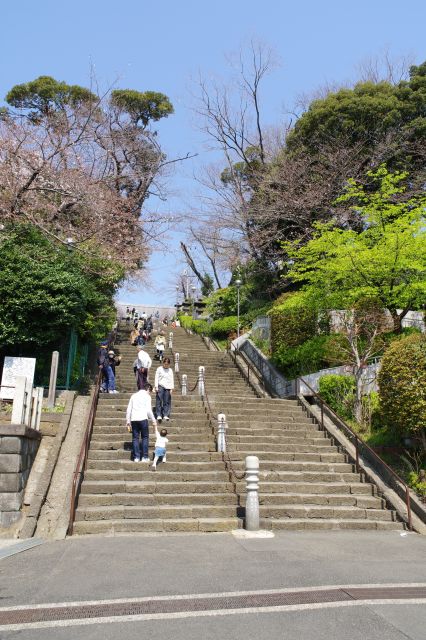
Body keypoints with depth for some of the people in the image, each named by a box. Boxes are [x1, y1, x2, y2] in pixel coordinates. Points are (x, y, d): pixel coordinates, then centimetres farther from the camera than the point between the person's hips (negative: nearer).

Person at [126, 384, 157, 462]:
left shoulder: (134, 395, 18)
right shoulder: (147, 396, 3)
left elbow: (128, 409, 14)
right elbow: (149, 410, -4)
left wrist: (128, 421, 17)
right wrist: (153, 420, 6)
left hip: (134, 419, 4)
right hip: (143, 418, -4)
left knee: (135, 438, 7)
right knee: (145, 437, 5)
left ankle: (136, 457, 4)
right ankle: (145, 457, 2)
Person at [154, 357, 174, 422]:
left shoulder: (170, 370, 13)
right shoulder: (159, 369, 4)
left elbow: (172, 379, 13)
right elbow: (156, 378, 3)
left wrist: (171, 388, 6)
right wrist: (156, 387, -5)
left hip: (167, 387, 3)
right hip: (160, 386, -3)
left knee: (166, 402, -1)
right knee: (159, 401, -8)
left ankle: (165, 415, 3)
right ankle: (159, 415, -9)